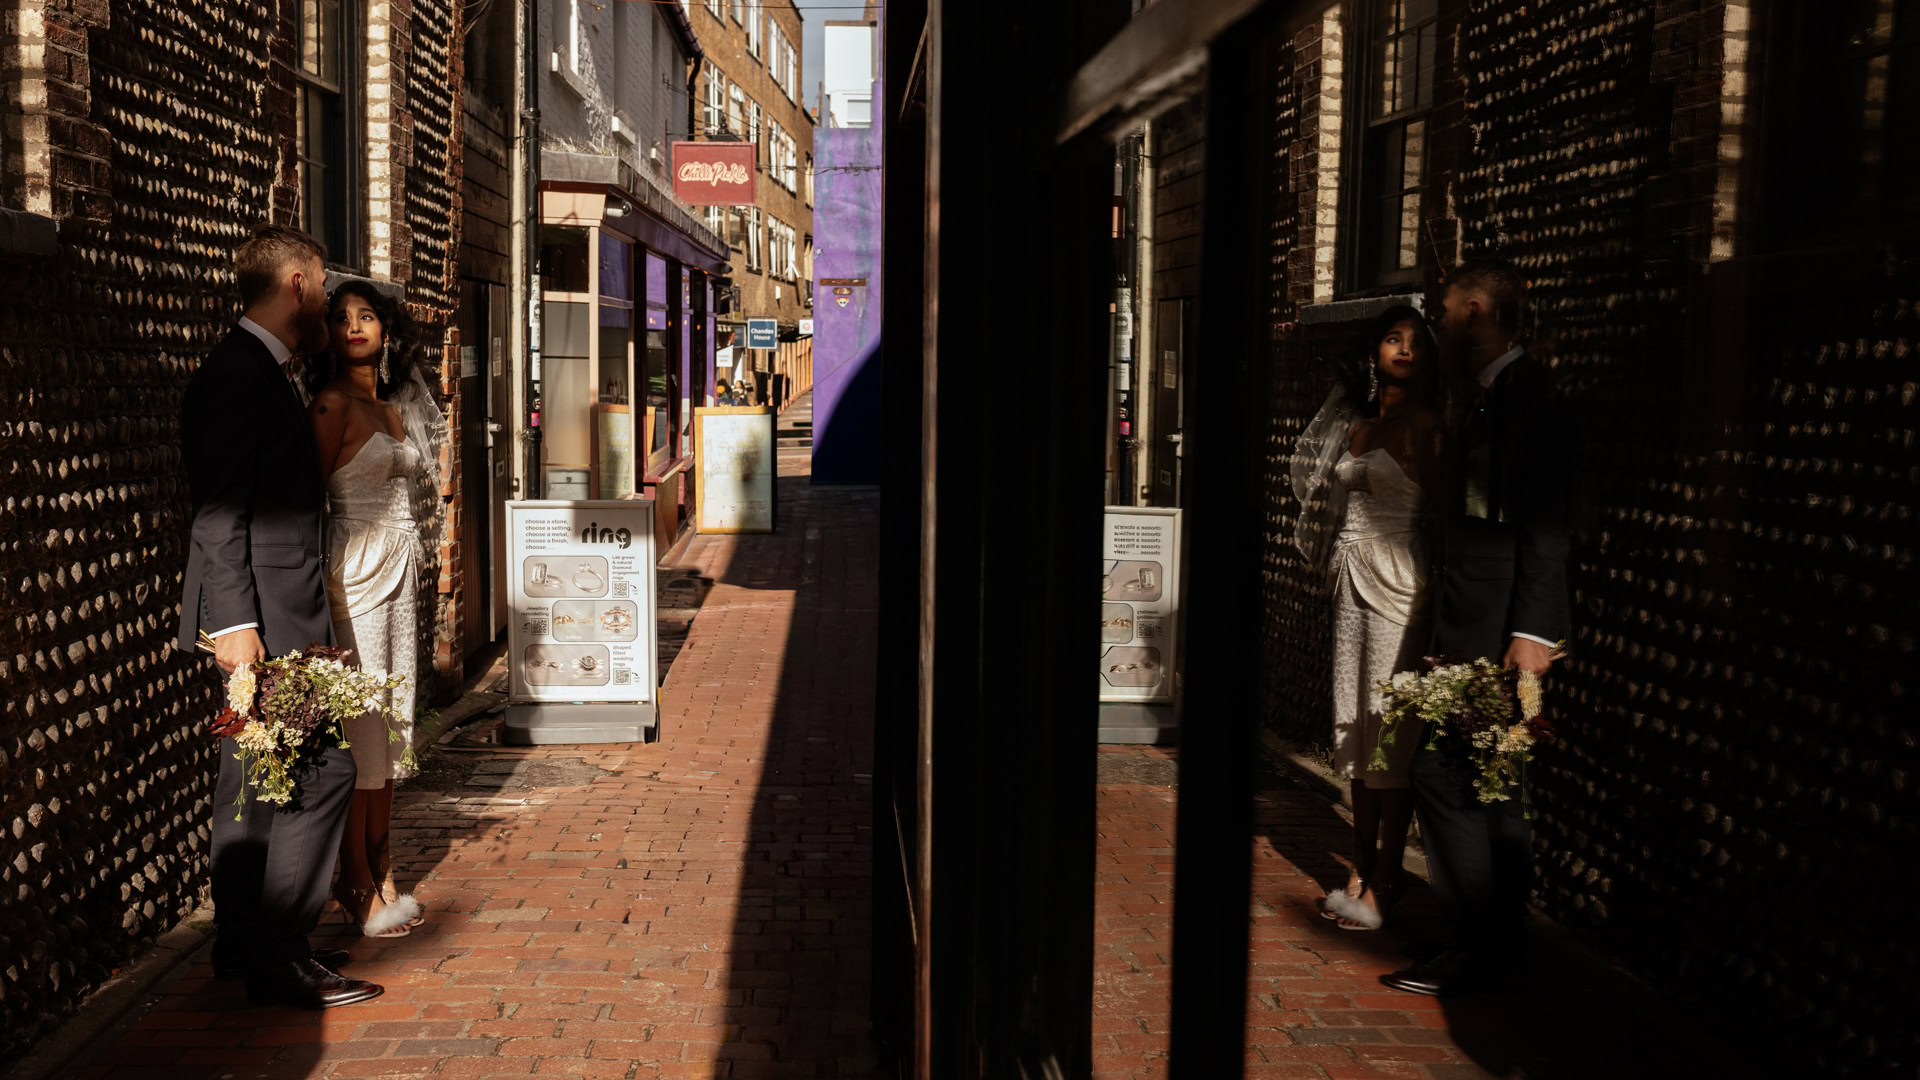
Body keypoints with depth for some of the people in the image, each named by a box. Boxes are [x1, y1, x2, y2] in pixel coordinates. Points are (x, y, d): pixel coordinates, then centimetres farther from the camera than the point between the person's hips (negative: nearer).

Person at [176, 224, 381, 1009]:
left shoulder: (264, 373, 17)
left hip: (277, 611, 10)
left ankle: (243, 945, 23)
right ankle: (276, 957, -3)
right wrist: (234, 620, -23)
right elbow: (218, 511, -19)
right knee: (319, 768, -9)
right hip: (262, 614, -10)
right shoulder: (238, 372, -14)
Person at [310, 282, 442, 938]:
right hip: (354, 569, -8)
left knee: (392, 718, 11)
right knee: (359, 724, -5)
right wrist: (317, 593, -17)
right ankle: (358, 889, 4)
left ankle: (382, 874, 20)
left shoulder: (397, 406, 14)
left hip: (399, 567, 8)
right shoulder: (335, 404, -9)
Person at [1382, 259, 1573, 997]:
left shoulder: (1528, 400, -12)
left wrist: (1533, 631, -21)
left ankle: (1477, 948, -1)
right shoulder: (1483, 400, 17)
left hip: (1499, 630, -10)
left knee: (1442, 772, -9)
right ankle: (1501, 942, 23)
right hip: (1472, 629, 10)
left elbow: (1544, 530, -17)